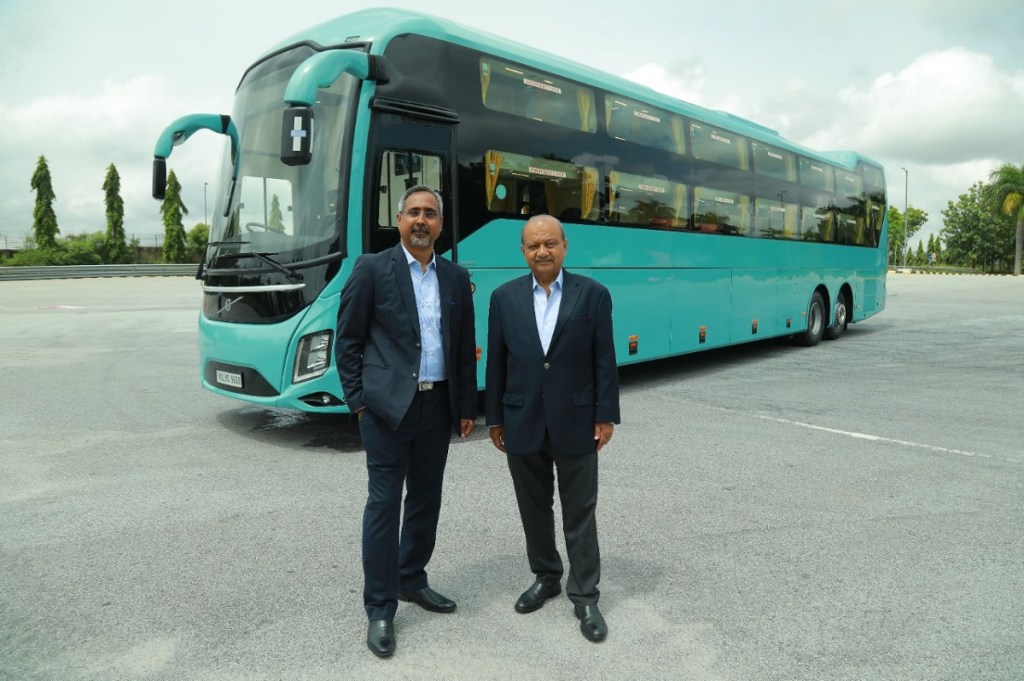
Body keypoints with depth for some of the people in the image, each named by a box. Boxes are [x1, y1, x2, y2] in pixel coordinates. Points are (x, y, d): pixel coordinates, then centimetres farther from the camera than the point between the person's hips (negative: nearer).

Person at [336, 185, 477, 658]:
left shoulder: (456, 277, 10)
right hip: (388, 406, -4)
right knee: (384, 503, 0)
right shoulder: (371, 269, -3)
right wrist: (358, 401, -7)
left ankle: (411, 580, 34)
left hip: (437, 405, 5)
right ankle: (380, 609, 12)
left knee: (426, 499, 14)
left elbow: (464, 347, 12)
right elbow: (348, 340, -2)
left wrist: (467, 406, 10)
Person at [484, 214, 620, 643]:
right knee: (534, 509, 15)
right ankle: (545, 578, 34)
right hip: (522, 424, 2)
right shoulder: (504, 297, 2)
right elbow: (496, 363, 4)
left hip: (575, 424, -2)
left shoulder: (593, 294, -3)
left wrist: (606, 416, -6)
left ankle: (585, 596, 19)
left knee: (579, 513, 7)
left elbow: (604, 361, -3)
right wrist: (495, 418, 4)